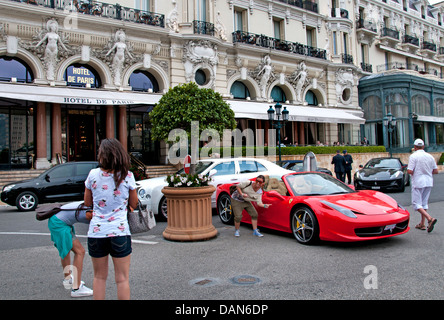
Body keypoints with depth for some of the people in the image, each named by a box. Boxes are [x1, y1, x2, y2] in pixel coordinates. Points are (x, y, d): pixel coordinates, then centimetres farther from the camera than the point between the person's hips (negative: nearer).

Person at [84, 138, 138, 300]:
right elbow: (134, 204, 6)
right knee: (122, 278, 7)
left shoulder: (93, 175, -1)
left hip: (96, 232, 2)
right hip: (119, 232, -2)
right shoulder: (127, 176, -5)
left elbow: (87, 202, 11)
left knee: (99, 277, 16)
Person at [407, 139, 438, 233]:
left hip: (418, 182, -6)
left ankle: (430, 218, -21)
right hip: (428, 182, 6)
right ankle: (422, 224, 16)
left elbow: (409, 171, -17)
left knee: (416, 203, -2)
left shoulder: (413, 156, -11)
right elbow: (435, 171, 7)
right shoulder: (430, 156, 6)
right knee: (424, 202, 14)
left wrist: (412, 172, 5)